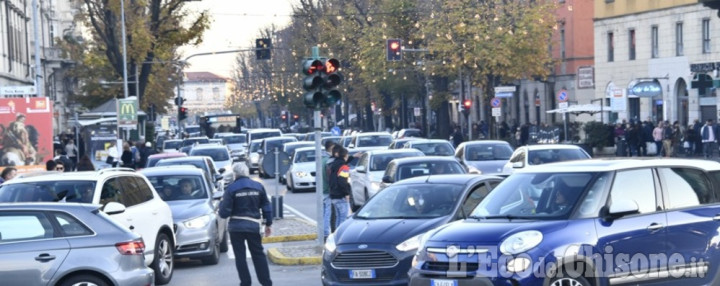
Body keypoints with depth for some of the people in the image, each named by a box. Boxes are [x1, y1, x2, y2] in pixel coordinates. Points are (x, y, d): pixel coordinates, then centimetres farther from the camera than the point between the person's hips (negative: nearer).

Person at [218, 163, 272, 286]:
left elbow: (224, 213, -10)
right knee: (258, 254, 11)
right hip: (253, 225, 3)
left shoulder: (231, 188, -8)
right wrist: (268, 224, 15)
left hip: (236, 226, -3)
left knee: (240, 256, 6)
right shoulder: (258, 186, 3)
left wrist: (222, 202, 10)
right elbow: (266, 207, 7)